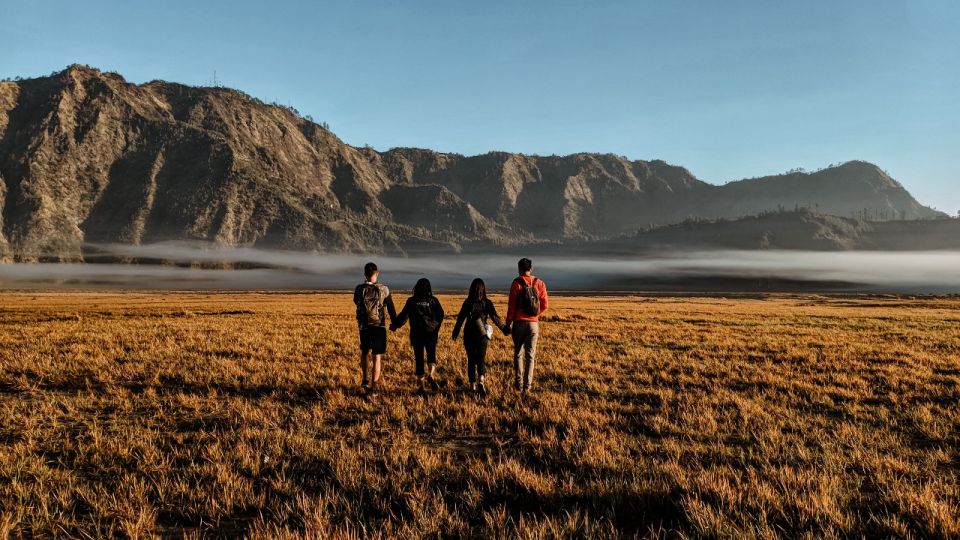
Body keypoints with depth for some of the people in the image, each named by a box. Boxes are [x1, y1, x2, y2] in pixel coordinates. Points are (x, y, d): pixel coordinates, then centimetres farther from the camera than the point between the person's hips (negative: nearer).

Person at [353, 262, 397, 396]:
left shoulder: (358, 289, -7)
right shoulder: (383, 289, -10)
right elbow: (391, 309, 0)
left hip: (364, 327, 2)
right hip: (379, 327, -2)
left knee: (364, 353, 25)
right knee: (377, 357, 2)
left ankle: (365, 380, 33)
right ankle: (373, 387, -2)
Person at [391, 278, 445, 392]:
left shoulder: (411, 301, 0)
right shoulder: (433, 300, 0)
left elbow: (403, 315, 0)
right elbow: (440, 315, -10)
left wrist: (394, 326, 12)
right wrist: (435, 328, -2)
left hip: (416, 334, 0)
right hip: (431, 334, 0)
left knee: (419, 359, 10)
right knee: (431, 356, 10)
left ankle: (421, 384, 9)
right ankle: (430, 375, -18)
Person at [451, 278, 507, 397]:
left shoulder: (467, 302, -4)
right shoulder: (487, 302, -4)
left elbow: (460, 318, -1)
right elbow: (495, 318, -4)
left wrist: (455, 333, 12)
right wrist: (504, 329, 9)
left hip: (469, 335, 0)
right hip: (482, 335, 0)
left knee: (471, 360, 13)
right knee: (481, 359, 4)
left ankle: (473, 385, 16)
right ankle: (481, 381, -20)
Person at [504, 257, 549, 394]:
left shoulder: (516, 283, -7)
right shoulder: (539, 283, 1)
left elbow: (511, 305, -8)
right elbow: (544, 305, 3)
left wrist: (508, 323, -1)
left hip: (519, 323, -2)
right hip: (534, 324, 2)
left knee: (518, 353, 14)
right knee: (530, 355, 8)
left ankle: (518, 383, 14)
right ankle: (527, 386, 5)